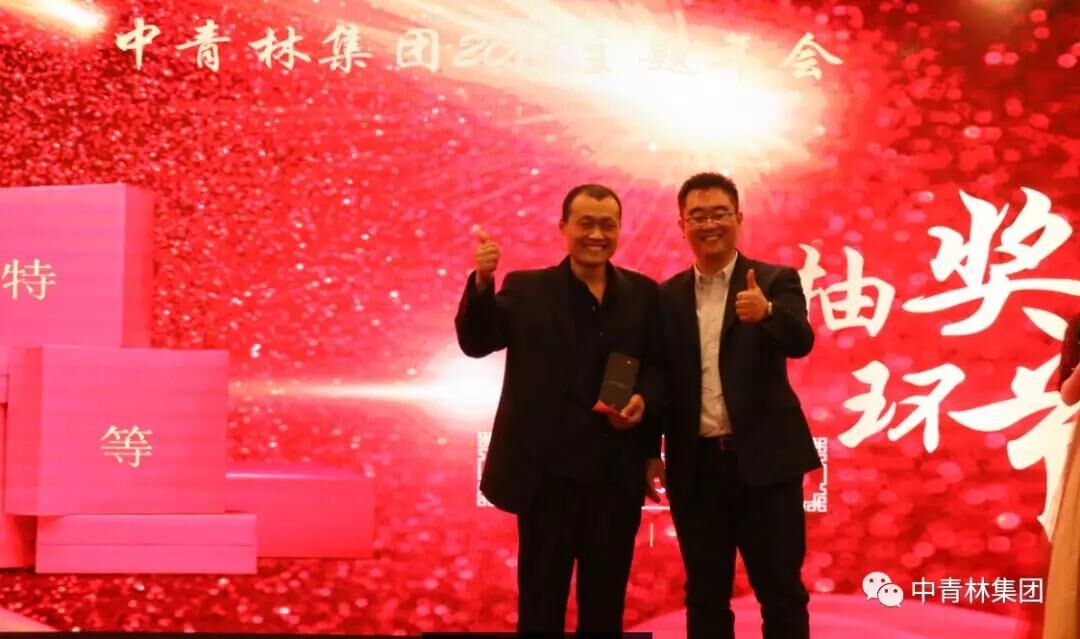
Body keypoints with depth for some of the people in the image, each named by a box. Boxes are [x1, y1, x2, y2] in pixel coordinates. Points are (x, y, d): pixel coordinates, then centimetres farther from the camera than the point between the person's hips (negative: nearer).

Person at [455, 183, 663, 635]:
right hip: (548, 473, -2)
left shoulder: (643, 293, 8)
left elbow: (660, 365, 7)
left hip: (616, 475, 2)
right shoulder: (526, 289, 2)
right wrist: (482, 282, -27)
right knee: (541, 601, 8)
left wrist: (645, 399, -15)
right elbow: (476, 342, -10)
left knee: (606, 602, 13)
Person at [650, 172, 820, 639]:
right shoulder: (667, 296, 6)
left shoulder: (776, 281, -1)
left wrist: (766, 312, -38)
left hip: (764, 460, -2)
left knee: (781, 592, 4)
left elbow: (801, 342, -19)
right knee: (704, 595, 11)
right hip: (695, 466, 3)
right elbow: (659, 376, 5)